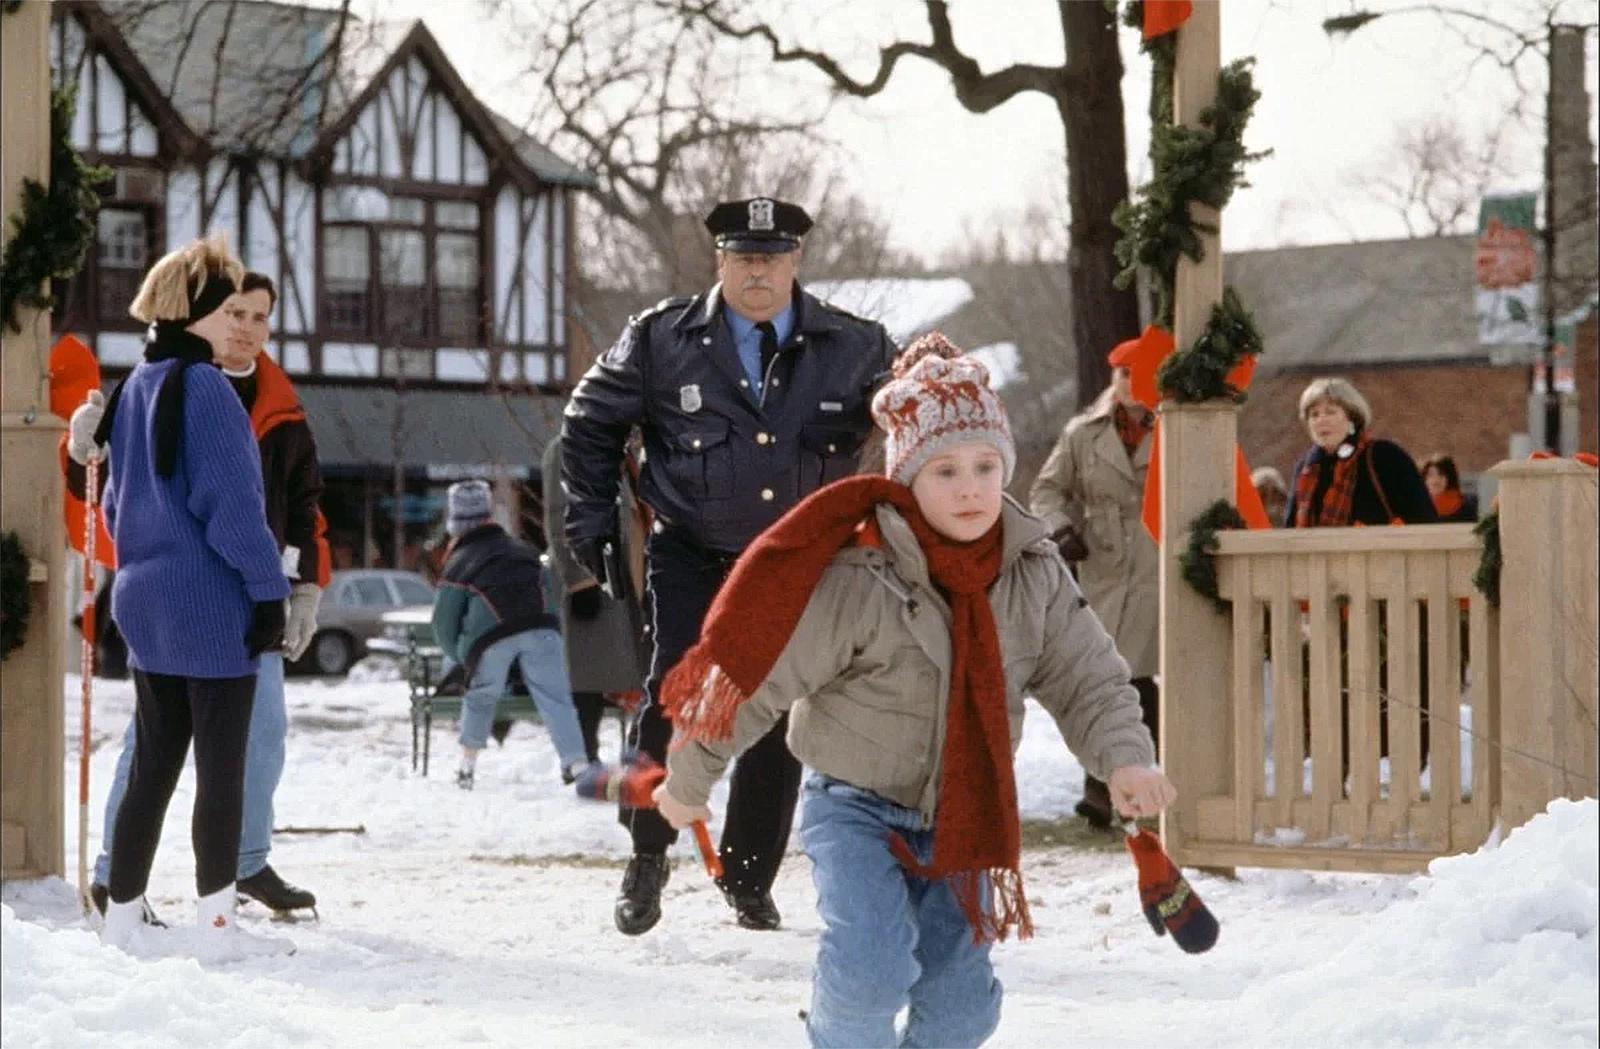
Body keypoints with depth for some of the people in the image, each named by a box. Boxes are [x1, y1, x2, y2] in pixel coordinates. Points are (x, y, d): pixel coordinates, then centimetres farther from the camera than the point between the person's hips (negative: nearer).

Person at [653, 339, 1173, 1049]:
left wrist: (1124, 758, -25)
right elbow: (755, 679, -15)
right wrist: (688, 781, -6)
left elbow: (1089, 680, -4)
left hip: (964, 817, 5)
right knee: (871, 970, -25)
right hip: (857, 808, -5)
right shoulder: (857, 579, -23)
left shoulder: (1035, 575, -7)